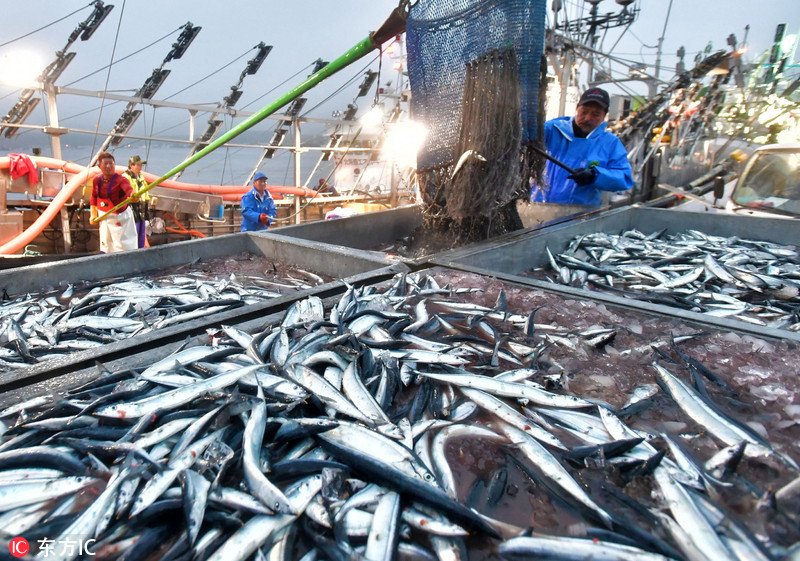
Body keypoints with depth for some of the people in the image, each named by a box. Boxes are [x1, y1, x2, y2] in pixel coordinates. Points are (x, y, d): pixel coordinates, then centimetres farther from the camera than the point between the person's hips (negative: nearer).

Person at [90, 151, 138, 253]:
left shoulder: (120, 180, -21)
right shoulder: (97, 181, -3)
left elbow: (128, 188, -45)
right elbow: (93, 197, 12)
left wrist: (133, 194, -68)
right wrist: (93, 214, 8)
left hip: (120, 217, -6)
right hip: (104, 217, 6)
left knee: (124, 247, -8)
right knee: (105, 246, 19)